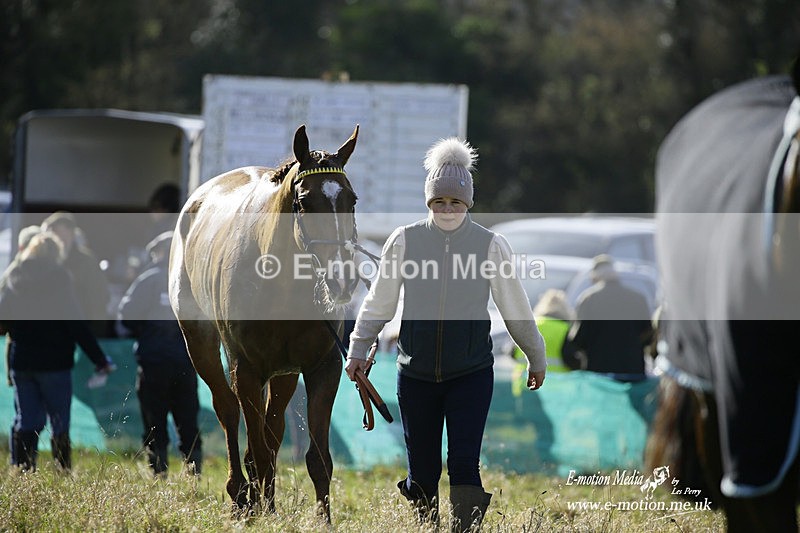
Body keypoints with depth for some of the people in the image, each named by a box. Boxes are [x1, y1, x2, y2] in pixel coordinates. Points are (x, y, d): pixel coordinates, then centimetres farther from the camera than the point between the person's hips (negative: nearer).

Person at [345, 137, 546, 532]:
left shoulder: (491, 245, -2)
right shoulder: (404, 241, -1)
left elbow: (516, 308, 8)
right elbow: (379, 304, 9)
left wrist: (536, 358, 16)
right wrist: (358, 350, 6)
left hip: (471, 373, -1)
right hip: (416, 375, 1)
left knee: (464, 465, -12)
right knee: (422, 470, 6)